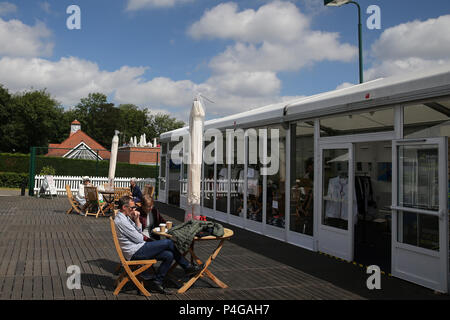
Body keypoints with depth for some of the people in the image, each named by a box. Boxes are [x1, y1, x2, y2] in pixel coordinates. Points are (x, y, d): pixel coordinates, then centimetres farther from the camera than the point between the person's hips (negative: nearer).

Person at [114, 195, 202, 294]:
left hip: (137, 249, 10)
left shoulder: (125, 217, 15)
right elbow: (138, 239, -16)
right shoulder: (121, 221, -18)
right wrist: (143, 236, 7)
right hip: (135, 253, -10)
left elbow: (139, 231, 16)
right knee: (168, 243, -11)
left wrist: (136, 219, 2)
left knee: (169, 255, -3)